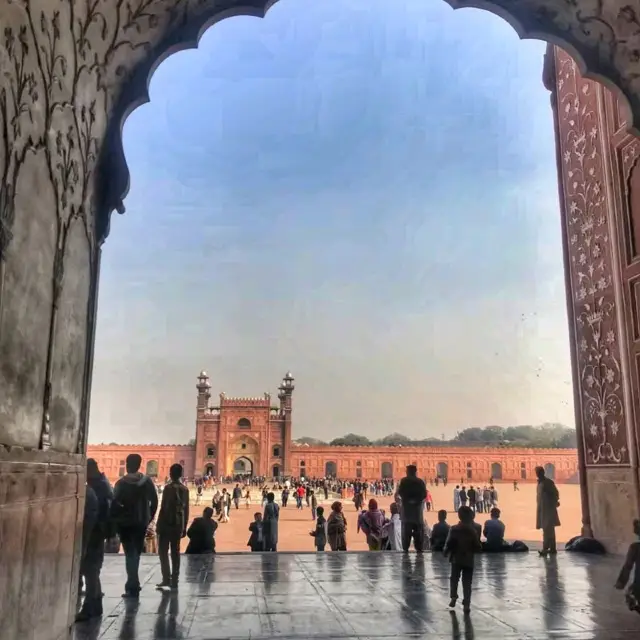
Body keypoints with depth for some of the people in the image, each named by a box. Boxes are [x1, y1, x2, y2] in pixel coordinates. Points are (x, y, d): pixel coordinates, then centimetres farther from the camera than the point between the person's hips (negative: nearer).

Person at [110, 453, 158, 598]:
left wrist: (114, 520, -4)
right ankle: (133, 584, 23)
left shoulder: (121, 483, -11)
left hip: (125, 522, -3)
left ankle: (133, 587, 0)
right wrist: (149, 517, 11)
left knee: (130, 553, 3)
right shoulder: (148, 481, -2)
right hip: (141, 522, 3)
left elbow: (115, 503, -15)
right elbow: (154, 501, 1)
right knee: (136, 553, 16)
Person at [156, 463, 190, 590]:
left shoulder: (169, 487, -10)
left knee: (163, 551, 2)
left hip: (167, 523, -6)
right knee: (175, 552, 8)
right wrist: (184, 527, 16)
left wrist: (158, 524, -8)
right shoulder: (185, 489, 8)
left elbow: (164, 507, -13)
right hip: (178, 525, 6)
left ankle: (166, 578, -7)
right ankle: (174, 581, 8)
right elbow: (186, 510, 11)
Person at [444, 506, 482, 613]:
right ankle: (466, 604, 2)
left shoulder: (454, 529, -9)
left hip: (456, 559, 0)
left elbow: (449, 544, -11)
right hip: (469, 561, 0)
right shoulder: (472, 531, -8)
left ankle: (453, 597, 7)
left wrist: (446, 553, 5)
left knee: (454, 579, 18)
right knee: (467, 583, 6)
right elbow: (478, 547, -7)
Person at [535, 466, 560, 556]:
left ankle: (545, 548, -22)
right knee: (549, 530, 12)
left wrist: (554, 503, -10)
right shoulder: (540, 483, 16)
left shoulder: (548, 482, -8)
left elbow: (555, 493, -10)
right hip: (542, 509, 8)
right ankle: (552, 548, 16)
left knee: (547, 530, -15)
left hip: (548, 509, -8)